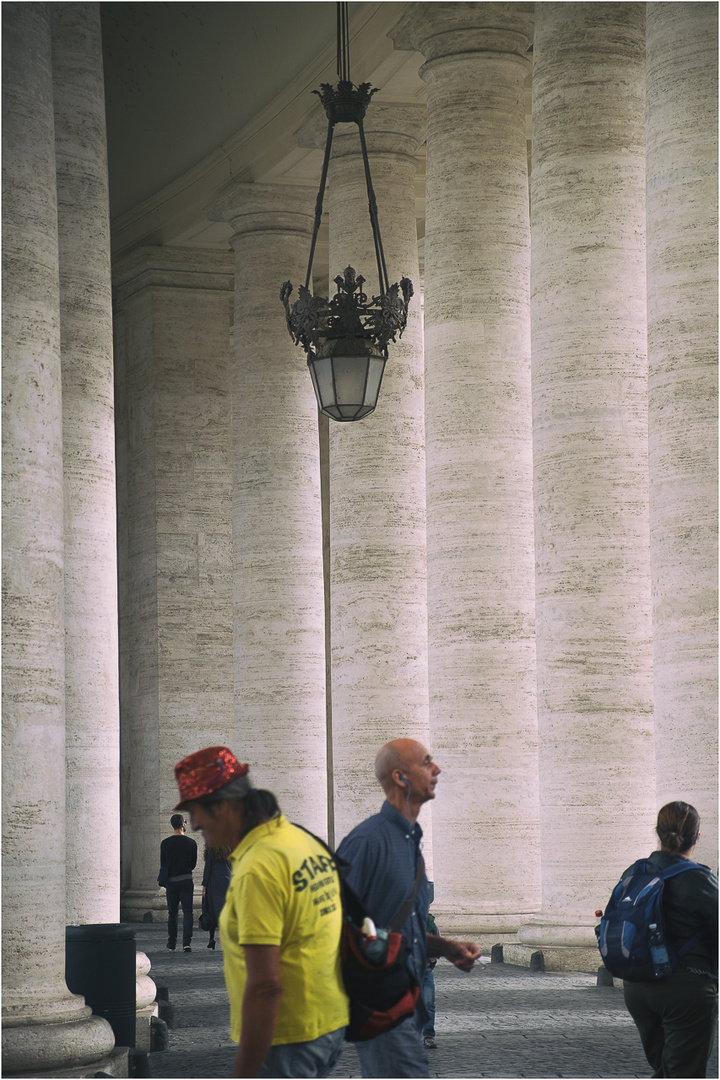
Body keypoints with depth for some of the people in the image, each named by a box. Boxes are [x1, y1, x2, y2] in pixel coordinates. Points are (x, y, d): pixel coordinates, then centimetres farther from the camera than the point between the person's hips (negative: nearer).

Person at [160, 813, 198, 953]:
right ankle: (186, 943, -10)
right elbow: (194, 864, 6)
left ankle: (172, 944, 13)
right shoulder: (191, 843, -4)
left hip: (171, 882, 1)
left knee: (172, 913, 11)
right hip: (186, 881, -1)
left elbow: (162, 864, 5)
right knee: (187, 912, 0)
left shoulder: (165, 843, -2)